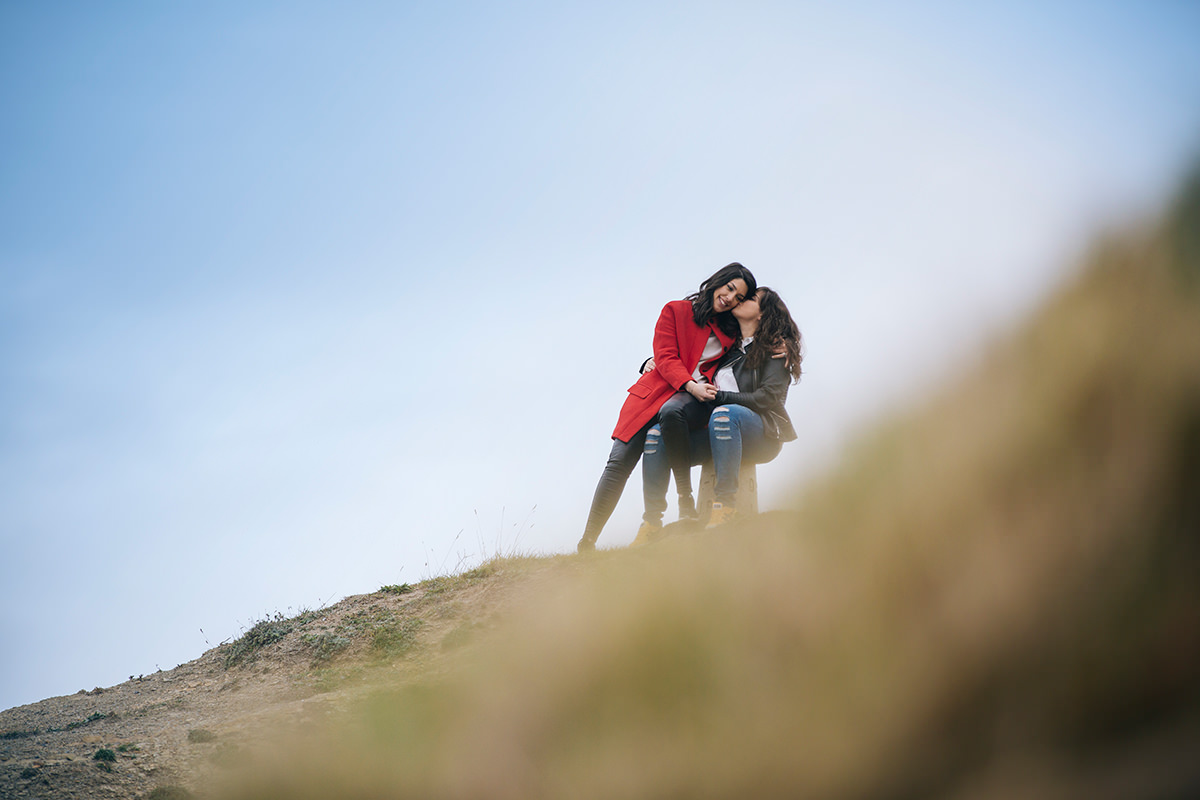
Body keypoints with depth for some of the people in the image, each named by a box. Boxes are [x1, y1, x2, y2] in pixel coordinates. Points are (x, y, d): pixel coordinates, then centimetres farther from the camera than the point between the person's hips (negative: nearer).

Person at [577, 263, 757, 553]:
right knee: (619, 462, -14)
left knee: (670, 412, -38)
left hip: (697, 400, 1)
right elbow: (666, 357, -2)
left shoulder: (731, 331, 17)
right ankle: (587, 542, -11)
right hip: (656, 392, 0)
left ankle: (686, 498, -31)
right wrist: (691, 386, -17)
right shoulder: (676, 311, 8)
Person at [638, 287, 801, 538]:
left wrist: (718, 396, -15)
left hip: (762, 436, -6)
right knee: (657, 433, -17)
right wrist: (655, 362, 15)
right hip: (716, 434, 6)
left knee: (725, 413, -39)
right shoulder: (727, 346, 21)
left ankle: (725, 503, -39)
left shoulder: (774, 349, 4)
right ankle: (652, 521, -22)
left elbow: (767, 398, -9)